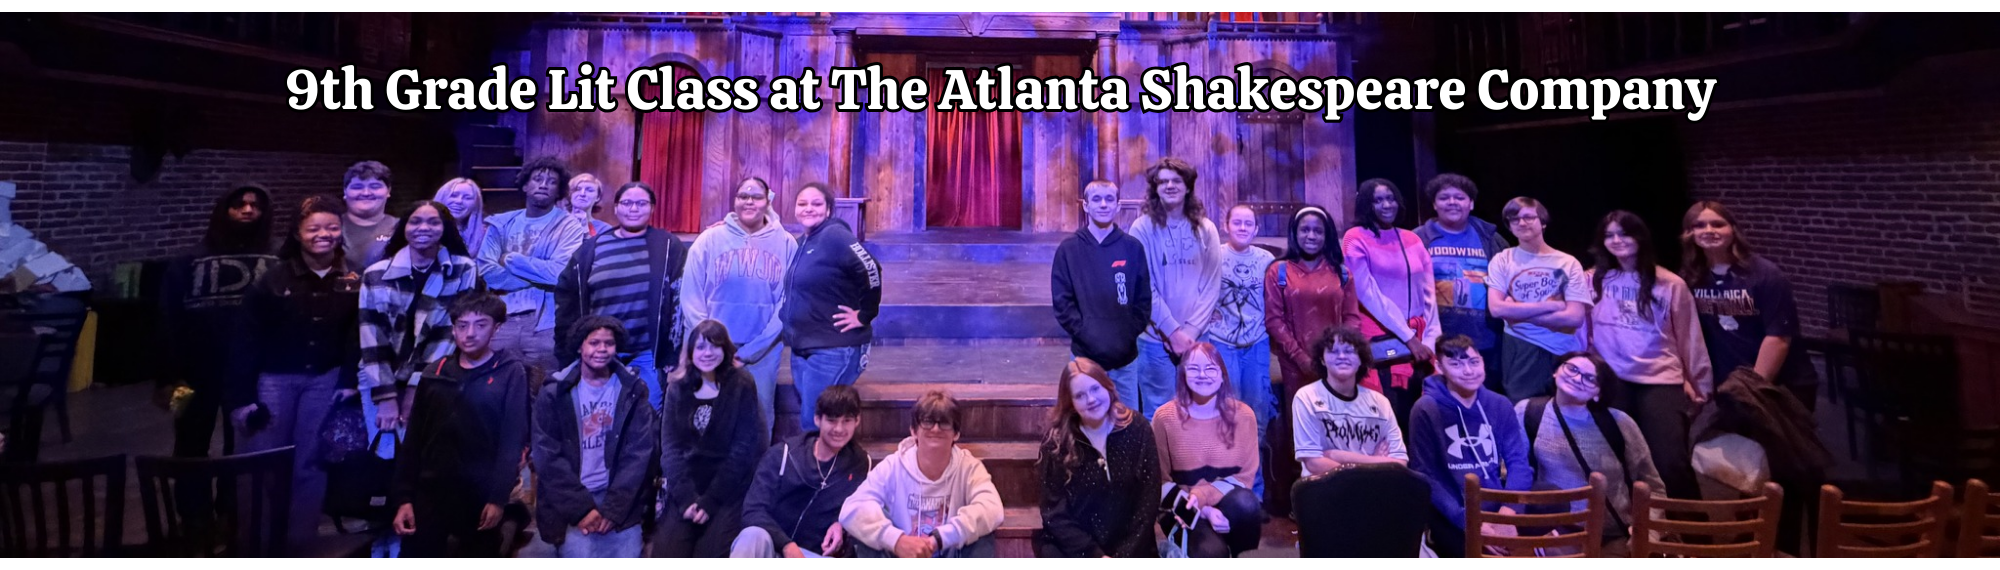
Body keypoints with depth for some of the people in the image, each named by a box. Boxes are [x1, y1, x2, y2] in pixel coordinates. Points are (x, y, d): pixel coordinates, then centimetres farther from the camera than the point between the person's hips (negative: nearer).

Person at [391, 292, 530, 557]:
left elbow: (513, 439, -7)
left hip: (482, 496, -3)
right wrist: (403, 496, 1)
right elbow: (414, 438, 9)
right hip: (430, 493, 3)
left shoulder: (510, 373, -1)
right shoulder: (434, 373, 10)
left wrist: (498, 497, -15)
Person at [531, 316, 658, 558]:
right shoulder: (555, 393, 0)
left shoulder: (632, 390, 2)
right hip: (570, 503, -1)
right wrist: (582, 508, -12)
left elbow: (639, 452, -3)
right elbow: (547, 456, -5)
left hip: (620, 501, 1)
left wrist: (613, 508, -11)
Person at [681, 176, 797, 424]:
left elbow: (788, 301, -4)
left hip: (764, 351, 0)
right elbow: (690, 297, 0)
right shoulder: (710, 239, 1)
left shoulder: (786, 243, 0)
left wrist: (750, 351, -9)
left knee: (759, 414, 8)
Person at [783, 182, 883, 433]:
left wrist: (864, 314, -18)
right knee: (808, 419, 16)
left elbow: (870, 270, -26)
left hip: (833, 350, -9)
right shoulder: (801, 244, 12)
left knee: (815, 424, -5)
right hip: (802, 347, 9)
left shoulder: (834, 236, -15)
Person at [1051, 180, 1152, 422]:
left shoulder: (1133, 248, 5)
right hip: (1085, 356, -1)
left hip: (1126, 357, 1)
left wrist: (1128, 336, -6)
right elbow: (1062, 301, -2)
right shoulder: (1069, 249, 1)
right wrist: (1086, 335, -12)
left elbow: (1143, 300, 6)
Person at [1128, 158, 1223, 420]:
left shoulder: (1206, 230, 5)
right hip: (1156, 338, -2)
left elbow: (1212, 285, 2)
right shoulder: (1143, 228, -3)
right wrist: (1173, 331, -12)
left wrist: (1190, 331, -8)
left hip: (1197, 338, 2)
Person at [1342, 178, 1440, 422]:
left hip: (1418, 342, 5)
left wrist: (1430, 339, -3)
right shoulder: (1356, 239, -2)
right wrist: (1408, 337, -12)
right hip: (1379, 341, -5)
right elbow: (1368, 294, -10)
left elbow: (1428, 294, 10)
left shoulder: (1412, 240, 14)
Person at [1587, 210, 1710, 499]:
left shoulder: (1670, 285, 3)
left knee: (1672, 461, -10)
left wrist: (1700, 384, 7)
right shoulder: (1593, 280, 6)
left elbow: (1689, 338, 6)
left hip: (1661, 381, -1)